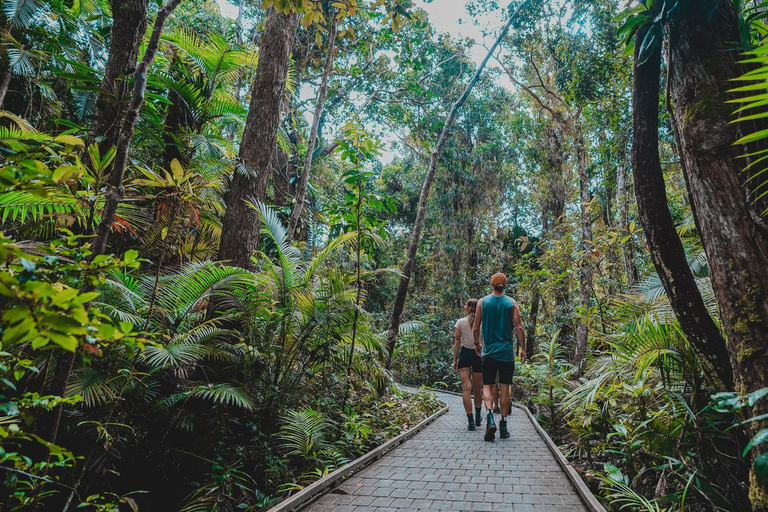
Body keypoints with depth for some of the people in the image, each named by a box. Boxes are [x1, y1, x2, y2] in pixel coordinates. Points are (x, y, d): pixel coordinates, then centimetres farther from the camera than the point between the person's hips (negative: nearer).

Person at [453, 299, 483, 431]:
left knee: (466, 388, -2)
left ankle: (471, 421, -8)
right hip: (479, 354, 2)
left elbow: (457, 342, -2)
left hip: (464, 354, -1)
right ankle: (478, 418, 31)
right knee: (477, 388, 15)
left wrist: (455, 360, 5)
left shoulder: (460, 322, -2)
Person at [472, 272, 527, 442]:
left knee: (487, 386, 4)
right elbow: (519, 327, -4)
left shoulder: (482, 302, 0)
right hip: (507, 351, 1)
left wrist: (477, 344, 17)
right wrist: (523, 349, 3)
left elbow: (476, 328, 1)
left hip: (489, 351, 0)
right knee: (505, 387, 8)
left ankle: (490, 418, -17)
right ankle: (503, 426, 11)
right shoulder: (512, 303, 0)